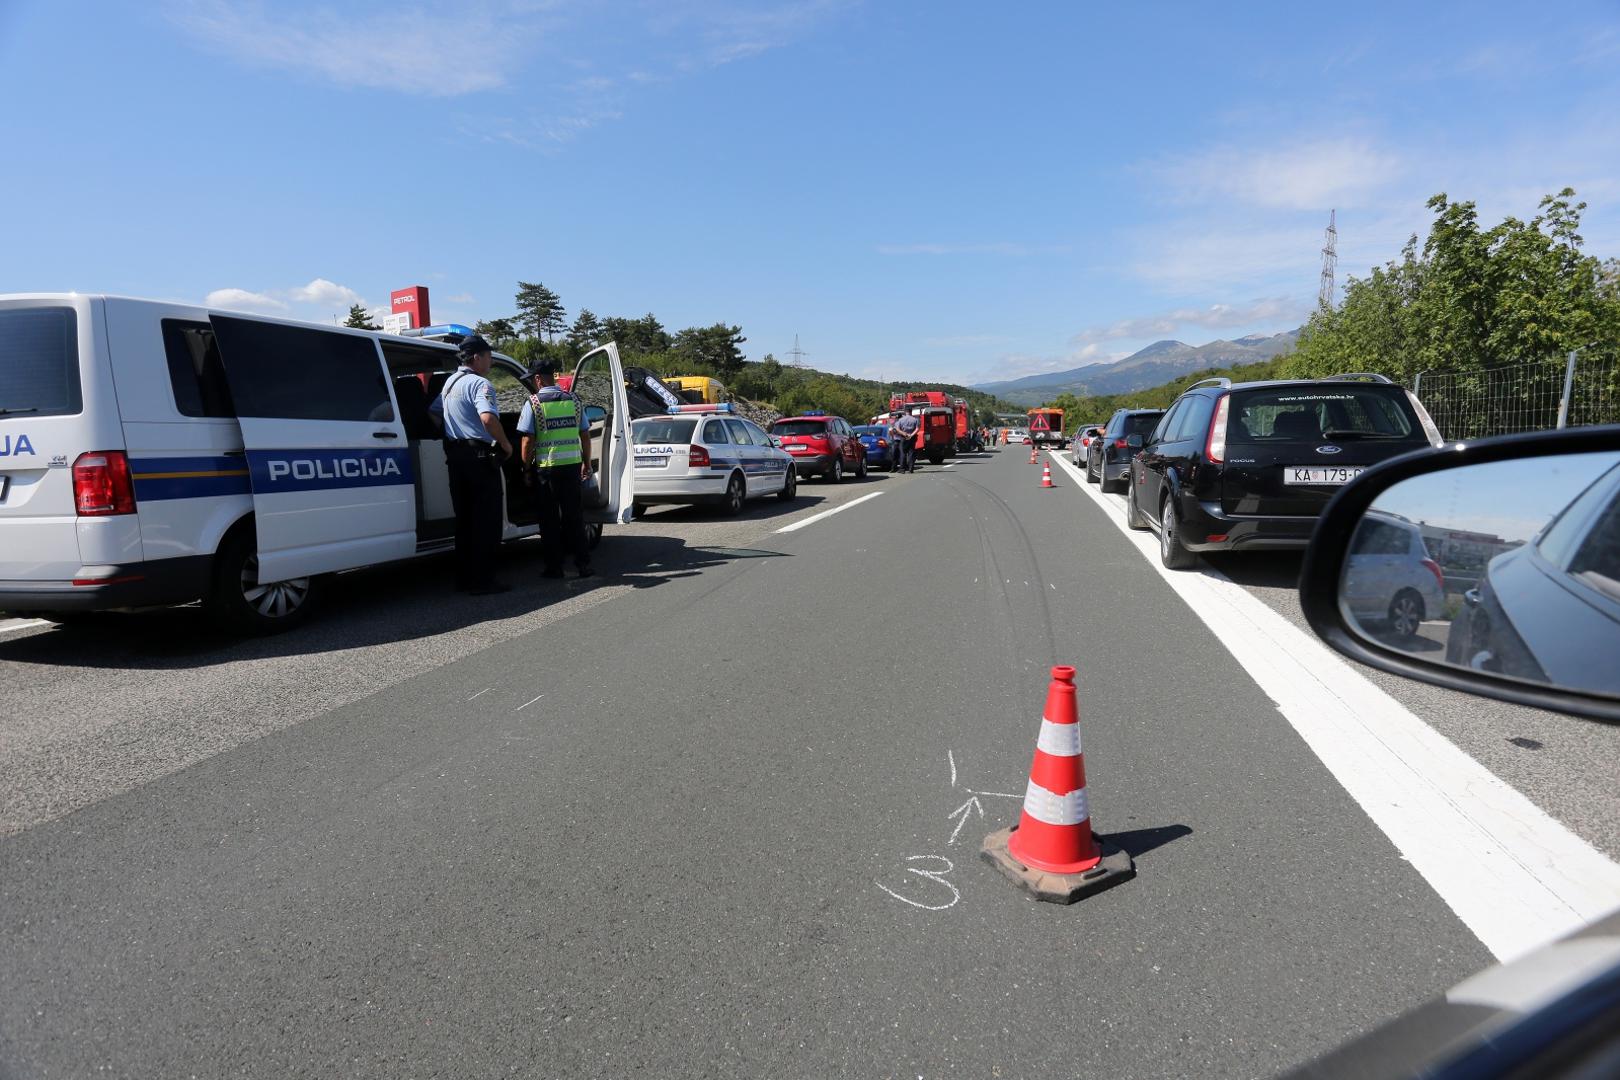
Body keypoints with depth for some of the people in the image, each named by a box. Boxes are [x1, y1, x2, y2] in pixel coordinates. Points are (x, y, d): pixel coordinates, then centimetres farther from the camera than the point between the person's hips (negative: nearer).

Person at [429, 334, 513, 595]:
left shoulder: (450, 382, 17)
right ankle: (482, 581, -4)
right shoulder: (480, 383, -12)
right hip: (480, 456, -9)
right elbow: (488, 418, -28)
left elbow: (433, 413, 25)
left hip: (455, 456, 9)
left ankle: (465, 578, 18)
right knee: (487, 521, -4)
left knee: (464, 519, 14)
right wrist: (506, 445, -16)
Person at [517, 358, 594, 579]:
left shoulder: (533, 403, -7)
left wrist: (527, 468, 1)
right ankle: (583, 563, 11)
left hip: (546, 466, -3)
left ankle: (554, 567, 10)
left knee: (549, 519, 7)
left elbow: (528, 441, -9)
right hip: (572, 464, 3)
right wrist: (587, 464, 18)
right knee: (574, 515, 11)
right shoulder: (573, 400, 6)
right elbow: (585, 435, 9)